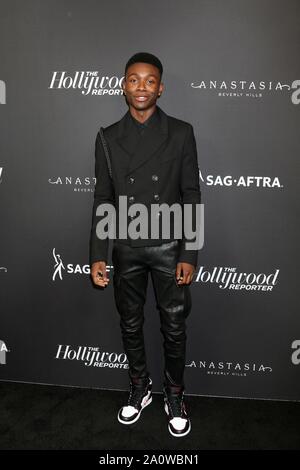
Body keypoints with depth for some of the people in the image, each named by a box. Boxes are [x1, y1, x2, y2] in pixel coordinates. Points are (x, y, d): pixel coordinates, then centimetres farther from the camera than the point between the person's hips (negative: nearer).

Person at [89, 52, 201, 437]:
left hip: (168, 247, -1)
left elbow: (191, 195, -3)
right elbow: (103, 199, 3)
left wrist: (189, 254, -8)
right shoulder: (108, 138, 2)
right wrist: (97, 255, -1)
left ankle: (174, 396, 32)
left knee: (174, 327, 9)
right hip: (126, 248, 2)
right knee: (130, 325, 15)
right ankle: (139, 388, 38)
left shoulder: (181, 133, -3)